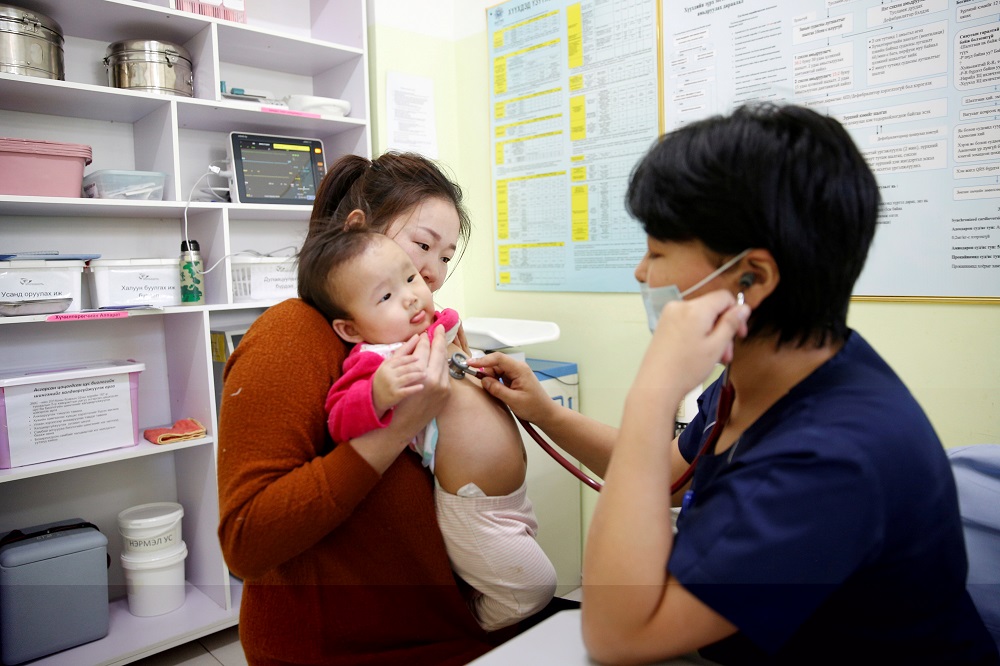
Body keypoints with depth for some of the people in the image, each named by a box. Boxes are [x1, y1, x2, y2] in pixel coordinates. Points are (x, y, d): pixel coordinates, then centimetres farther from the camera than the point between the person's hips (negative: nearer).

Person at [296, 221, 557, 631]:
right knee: (534, 589, -1)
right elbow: (343, 422, -36)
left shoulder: (441, 327, 5)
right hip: (476, 515, -9)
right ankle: (473, 626, 23)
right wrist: (377, 396, -51)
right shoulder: (375, 361, -22)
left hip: (510, 499, 9)